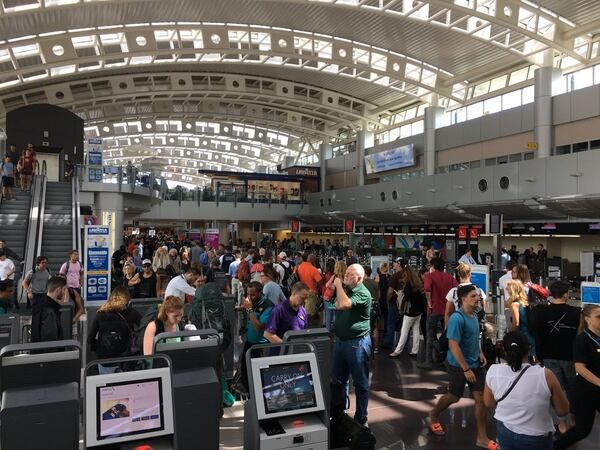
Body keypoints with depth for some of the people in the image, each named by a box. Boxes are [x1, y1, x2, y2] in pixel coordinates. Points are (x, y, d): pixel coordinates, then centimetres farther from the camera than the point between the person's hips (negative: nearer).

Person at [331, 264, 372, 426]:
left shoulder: (363, 293, -18)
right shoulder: (346, 289, 10)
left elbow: (344, 304, -31)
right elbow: (337, 306, 11)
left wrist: (339, 286, -17)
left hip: (357, 343, -8)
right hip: (340, 340, 8)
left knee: (360, 383, 4)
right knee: (338, 379, 18)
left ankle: (360, 419, 16)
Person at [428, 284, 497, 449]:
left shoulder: (474, 316, 2)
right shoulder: (457, 318, -25)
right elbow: (453, 345, -27)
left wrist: (481, 353, 4)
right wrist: (466, 369, -25)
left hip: (476, 364, 7)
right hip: (458, 365, -7)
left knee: (481, 397, 5)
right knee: (454, 397, 11)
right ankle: (434, 415, 39)